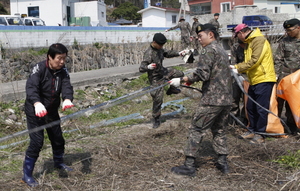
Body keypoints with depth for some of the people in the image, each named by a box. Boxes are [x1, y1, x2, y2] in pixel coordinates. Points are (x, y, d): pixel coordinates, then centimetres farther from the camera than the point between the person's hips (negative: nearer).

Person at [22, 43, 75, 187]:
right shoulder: (39, 69, -23)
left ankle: (58, 162, 45)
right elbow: (31, 87, -37)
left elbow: (66, 86, -23)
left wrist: (67, 99, -46)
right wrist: (37, 103, -56)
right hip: (35, 112, -5)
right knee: (36, 142, -9)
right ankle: (27, 175, 5)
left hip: (52, 111, 6)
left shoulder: (63, 71, -8)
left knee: (58, 139, 17)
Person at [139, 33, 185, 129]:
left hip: (163, 72, 8)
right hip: (156, 78, -8)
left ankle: (171, 89, 33)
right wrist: (148, 67, -55)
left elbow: (167, 53, 17)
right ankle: (156, 120, 14)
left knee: (180, 74, 10)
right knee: (158, 99, -3)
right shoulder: (149, 54, -29)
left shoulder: (159, 49, -4)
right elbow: (141, 68, -34)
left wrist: (178, 53, 10)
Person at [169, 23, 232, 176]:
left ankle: (189, 165, -1)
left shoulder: (208, 50, -9)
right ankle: (223, 162, 20)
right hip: (227, 99, 9)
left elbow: (202, 74, -19)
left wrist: (182, 80, -13)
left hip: (212, 100, -9)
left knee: (196, 129, -3)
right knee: (219, 129, 19)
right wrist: (190, 80, 21)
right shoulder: (222, 50, 19)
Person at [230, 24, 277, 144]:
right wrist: (236, 66, 7)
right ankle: (252, 130, 26)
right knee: (250, 107, 14)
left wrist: (238, 68, -14)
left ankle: (260, 134, 4)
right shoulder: (250, 42, 18)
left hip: (263, 80, -10)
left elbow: (254, 60, -21)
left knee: (261, 109, -3)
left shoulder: (259, 40, -13)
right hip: (254, 80, 10)